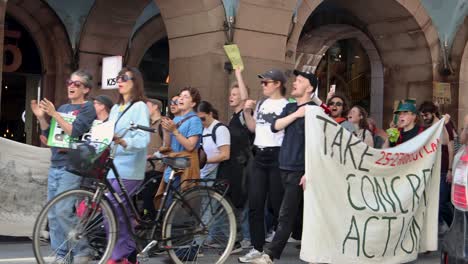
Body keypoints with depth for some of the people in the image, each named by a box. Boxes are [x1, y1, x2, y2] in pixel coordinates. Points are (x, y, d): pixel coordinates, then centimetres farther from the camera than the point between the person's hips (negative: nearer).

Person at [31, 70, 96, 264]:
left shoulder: (88, 108, -4)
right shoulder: (63, 108, 17)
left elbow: (75, 132, -18)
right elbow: (48, 135, 15)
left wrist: (54, 114, -21)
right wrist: (41, 117, 0)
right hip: (55, 165, 8)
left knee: (64, 211, -15)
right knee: (53, 214, 6)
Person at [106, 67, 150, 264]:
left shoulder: (139, 107, -4)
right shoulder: (116, 109, 20)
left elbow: (143, 139, -16)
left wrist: (122, 141, -32)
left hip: (128, 169, -8)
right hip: (114, 167, 8)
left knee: (110, 209, -14)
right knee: (120, 211, 7)